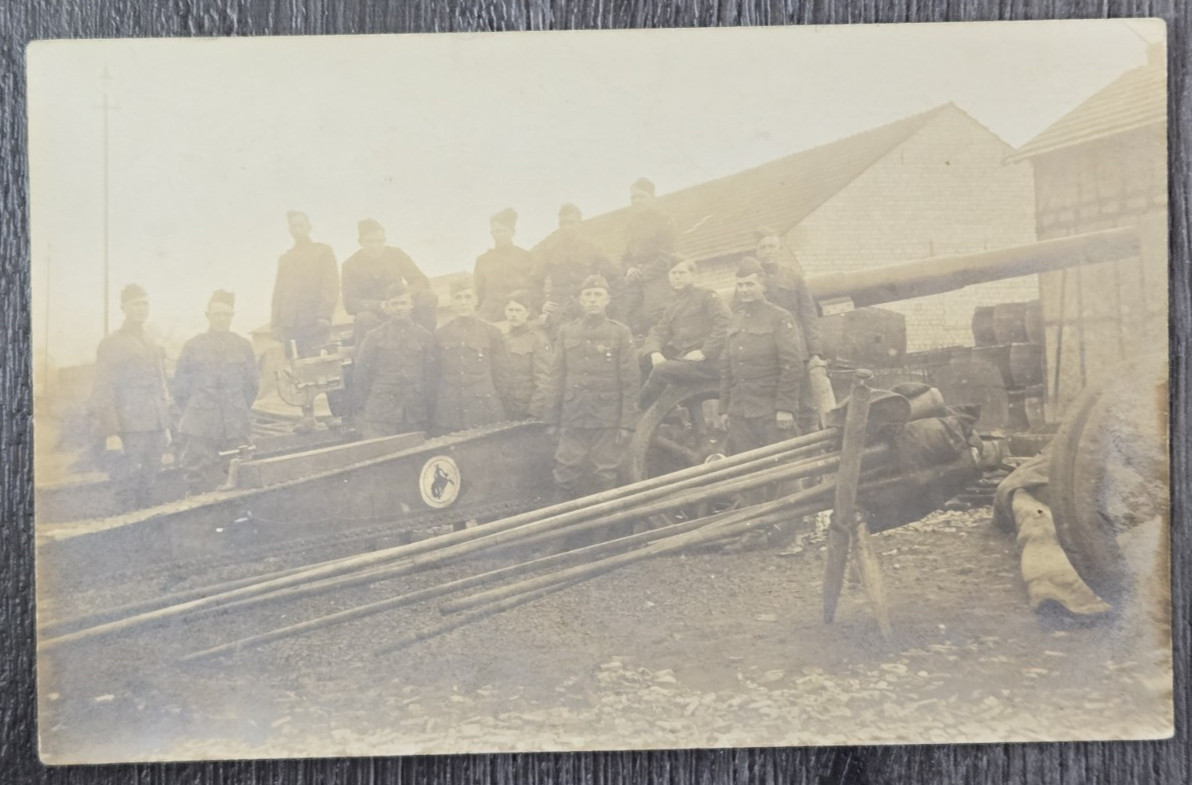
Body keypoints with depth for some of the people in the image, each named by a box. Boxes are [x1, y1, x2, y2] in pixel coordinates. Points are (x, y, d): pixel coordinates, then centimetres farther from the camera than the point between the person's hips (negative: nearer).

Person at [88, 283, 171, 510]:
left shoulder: (153, 346, 18)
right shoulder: (111, 344, -3)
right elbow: (103, 392, -8)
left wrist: (165, 426, 18)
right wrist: (111, 433, -15)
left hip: (155, 431, 6)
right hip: (129, 431, -6)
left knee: (148, 488, 9)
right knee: (127, 489, -5)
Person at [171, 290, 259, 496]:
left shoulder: (244, 346, 10)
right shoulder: (192, 346, 6)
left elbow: (251, 386, 12)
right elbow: (180, 389, 8)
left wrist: (237, 413, 8)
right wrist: (194, 415, 6)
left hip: (237, 430, 1)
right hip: (199, 432, -1)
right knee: (200, 486, -3)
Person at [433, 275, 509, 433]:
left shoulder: (492, 332, 3)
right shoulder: (441, 334, 9)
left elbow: (500, 372, 8)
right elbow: (437, 372, 16)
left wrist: (494, 400, 7)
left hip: (483, 410, -1)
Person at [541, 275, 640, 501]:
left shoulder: (621, 333, 3)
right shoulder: (566, 332, 10)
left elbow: (631, 381, 0)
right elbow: (555, 378, 9)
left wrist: (627, 423, -5)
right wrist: (551, 419, 5)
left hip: (606, 421, -2)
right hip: (572, 420, 2)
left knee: (604, 479, 2)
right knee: (565, 478, -1)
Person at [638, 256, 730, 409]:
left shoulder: (706, 297, 2)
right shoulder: (672, 307, 24)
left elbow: (725, 323, -13)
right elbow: (658, 332, 11)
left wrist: (705, 352, -19)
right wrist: (654, 352, -12)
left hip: (706, 363, -7)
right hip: (679, 360, 7)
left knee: (661, 370, -28)